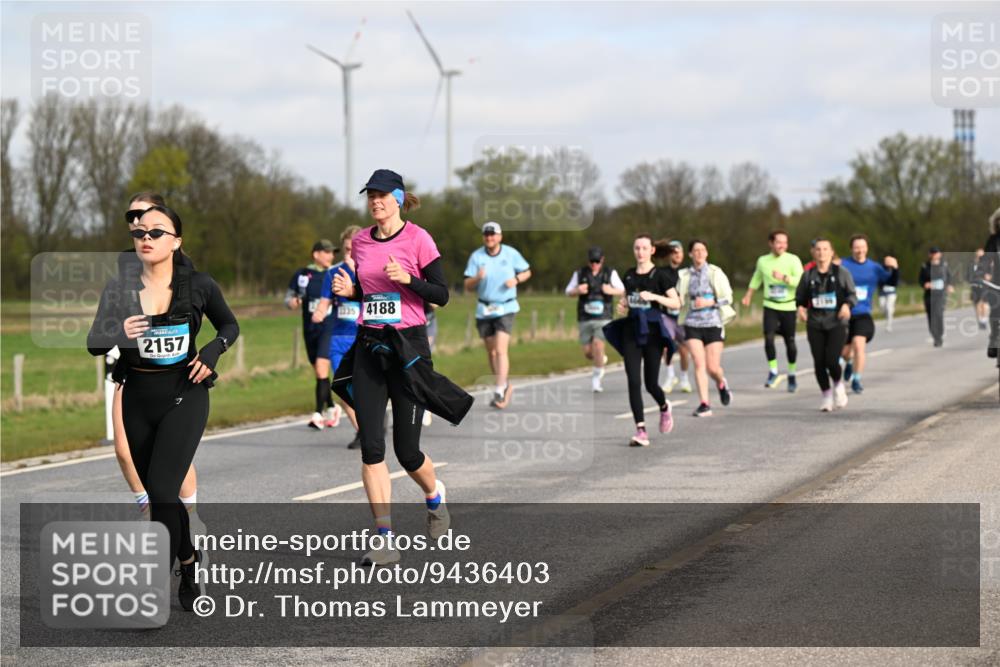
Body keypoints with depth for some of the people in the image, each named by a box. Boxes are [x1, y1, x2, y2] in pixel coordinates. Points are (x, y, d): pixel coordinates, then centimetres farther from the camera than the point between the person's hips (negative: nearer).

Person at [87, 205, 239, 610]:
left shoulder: (198, 286, -6)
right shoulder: (119, 289, -3)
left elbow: (230, 325, 10)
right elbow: (93, 342, -8)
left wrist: (214, 350, -10)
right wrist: (119, 334, -29)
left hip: (184, 397, -3)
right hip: (138, 401, 4)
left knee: (161, 491, -18)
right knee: (160, 496, 14)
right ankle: (189, 565, 38)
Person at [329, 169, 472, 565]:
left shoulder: (417, 239, -6)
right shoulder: (361, 241, 9)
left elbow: (441, 295, -5)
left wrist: (408, 279, -21)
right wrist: (349, 291, 0)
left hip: (408, 346, -4)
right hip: (368, 347, 4)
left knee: (406, 450, -2)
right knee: (371, 446, -6)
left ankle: (434, 495, 33)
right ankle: (385, 540, -4)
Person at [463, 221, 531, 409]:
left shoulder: (511, 254, -2)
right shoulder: (476, 256, -1)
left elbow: (527, 272, 12)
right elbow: (468, 286, -4)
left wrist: (516, 279, -9)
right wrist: (477, 278, -26)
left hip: (505, 309, -3)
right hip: (484, 310, 3)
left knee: (501, 350, -16)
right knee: (491, 352, 10)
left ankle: (499, 392, -19)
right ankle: (506, 386, 29)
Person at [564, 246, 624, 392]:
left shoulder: (610, 273, 2)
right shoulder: (580, 273, 4)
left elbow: (622, 290, 10)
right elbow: (568, 292, 11)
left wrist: (611, 291, -12)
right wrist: (577, 291, -12)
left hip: (603, 318, -2)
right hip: (585, 319, 2)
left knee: (598, 345, -21)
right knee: (588, 351, 2)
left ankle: (596, 378, -7)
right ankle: (602, 360, 37)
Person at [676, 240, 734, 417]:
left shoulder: (715, 272, -1)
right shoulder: (685, 275, 6)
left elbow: (727, 297, -2)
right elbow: (679, 299, 13)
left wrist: (709, 302, -15)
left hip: (713, 323, -2)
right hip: (693, 324, 2)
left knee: (713, 367, -2)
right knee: (699, 364, -10)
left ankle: (721, 383, 33)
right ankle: (704, 404, -8)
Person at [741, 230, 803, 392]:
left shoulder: (793, 260, -5)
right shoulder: (763, 261, 6)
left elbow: (801, 281, -16)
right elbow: (756, 279, 24)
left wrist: (784, 277, -28)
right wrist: (748, 296, 20)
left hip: (788, 307, -1)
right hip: (770, 307, 2)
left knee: (790, 342, 4)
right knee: (768, 337, -17)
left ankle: (792, 375, 23)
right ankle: (773, 372, -4)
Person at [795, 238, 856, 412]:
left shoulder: (841, 273, 1)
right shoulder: (808, 275, 6)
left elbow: (852, 294, 4)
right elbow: (800, 297, 16)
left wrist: (847, 305, -17)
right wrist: (801, 308, -5)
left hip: (837, 324, -2)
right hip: (815, 325, 2)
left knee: (832, 360, -14)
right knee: (819, 362, -2)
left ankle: (838, 384, 18)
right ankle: (827, 396, 17)